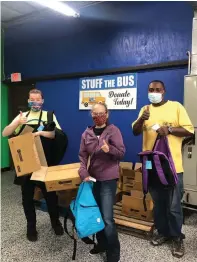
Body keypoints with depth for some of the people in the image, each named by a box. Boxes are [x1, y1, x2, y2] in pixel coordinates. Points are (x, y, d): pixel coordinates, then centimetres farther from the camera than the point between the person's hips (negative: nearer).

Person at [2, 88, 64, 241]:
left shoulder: (49, 115, 2)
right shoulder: (22, 116, 6)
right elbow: (5, 133, -2)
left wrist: (41, 132, -24)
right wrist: (17, 123, -20)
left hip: (45, 163, -2)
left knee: (50, 193, 10)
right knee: (27, 196, 12)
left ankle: (55, 221, 33)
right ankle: (31, 226, 30)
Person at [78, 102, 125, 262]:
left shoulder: (113, 130, -7)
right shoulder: (87, 133, 4)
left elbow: (122, 153, -9)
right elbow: (82, 155, 2)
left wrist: (109, 149, -29)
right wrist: (84, 173, -12)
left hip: (108, 178, -5)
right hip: (92, 178, 5)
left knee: (107, 218, -6)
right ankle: (102, 243, 38)